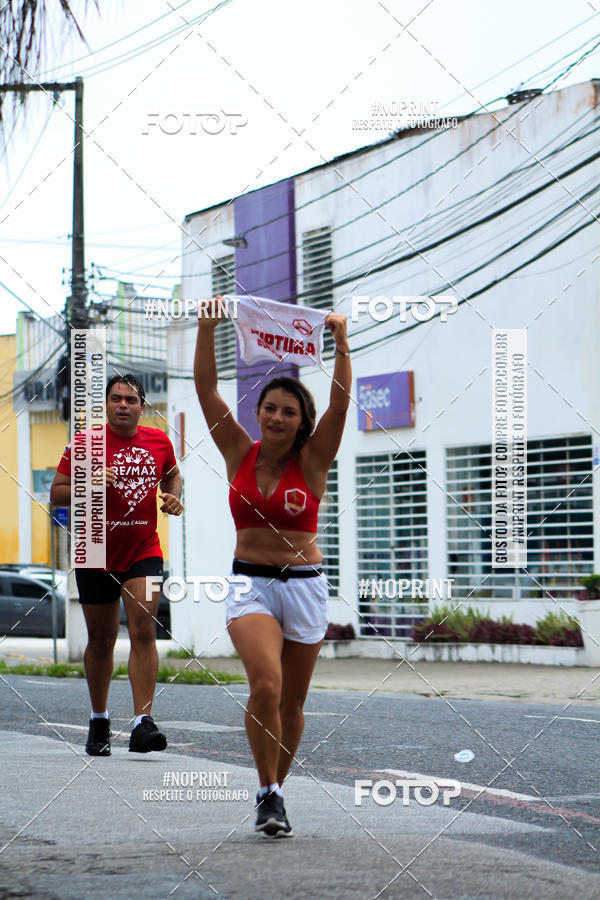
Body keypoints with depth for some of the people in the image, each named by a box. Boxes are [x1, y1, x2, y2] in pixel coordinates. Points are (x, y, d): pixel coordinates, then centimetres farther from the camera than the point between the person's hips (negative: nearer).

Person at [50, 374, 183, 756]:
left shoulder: (159, 441, 3)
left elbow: (172, 475, 23)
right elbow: (56, 493, -4)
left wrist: (173, 497, 2)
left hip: (144, 552, 1)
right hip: (96, 555, -1)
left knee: (144, 629, -15)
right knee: (101, 638, 9)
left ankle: (143, 723, -18)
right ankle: (99, 721, 27)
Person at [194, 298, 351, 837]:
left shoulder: (312, 462, 0)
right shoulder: (239, 453, 3)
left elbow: (341, 400, -11)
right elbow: (205, 387, -2)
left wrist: (341, 341, -21)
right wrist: (207, 328, -11)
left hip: (305, 587, 1)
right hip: (250, 584, -1)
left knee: (292, 702, 9)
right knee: (266, 685, -22)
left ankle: (274, 791, 29)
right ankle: (269, 792, -8)